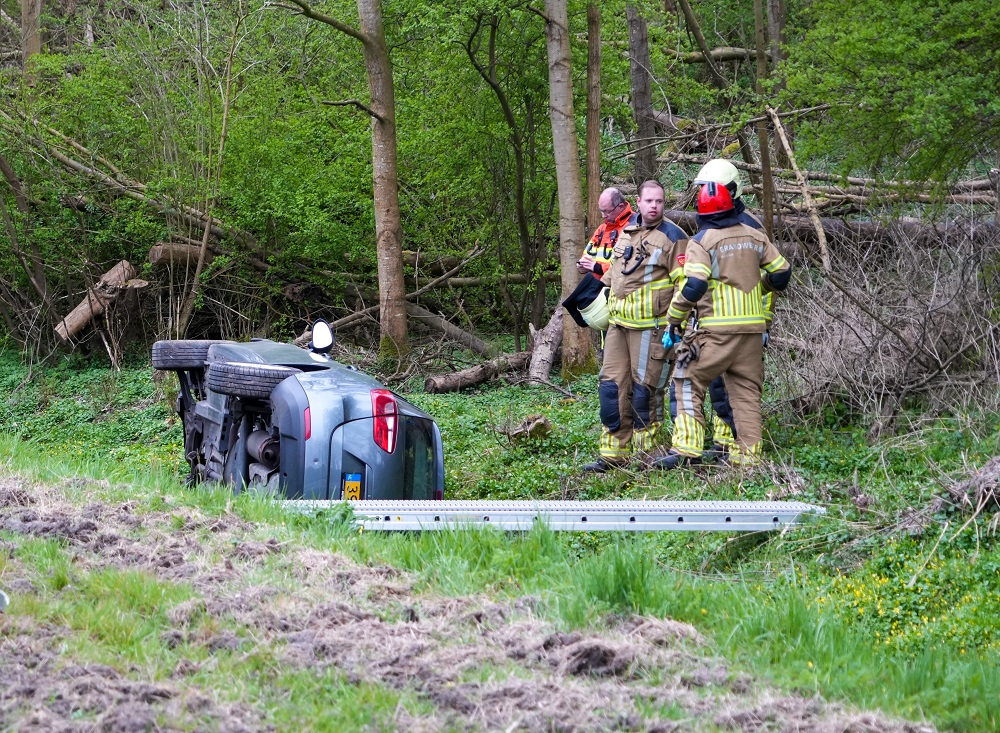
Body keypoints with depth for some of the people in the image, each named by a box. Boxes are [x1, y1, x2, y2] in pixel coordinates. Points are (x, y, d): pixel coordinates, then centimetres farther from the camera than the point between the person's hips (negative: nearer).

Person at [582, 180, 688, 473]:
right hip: (618, 324, 7)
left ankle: (645, 455, 6)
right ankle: (614, 454, 11)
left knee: (645, 389, -2)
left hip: (650, 326, -7)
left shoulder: (672, 237, -8)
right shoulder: (626, 232, 13)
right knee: (612, 385, 5)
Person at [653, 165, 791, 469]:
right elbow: (781, 272, 15)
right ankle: (748, 457, 9)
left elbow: (693, 286, -17)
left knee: (688, 383, 3)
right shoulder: (755, 237, 8)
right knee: (746, 390, 10)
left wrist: (674, 318, -5)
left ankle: (687, 448, -7)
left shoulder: (702, 241, -8)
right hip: (752, 327, 5)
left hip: (715, 329, -5)